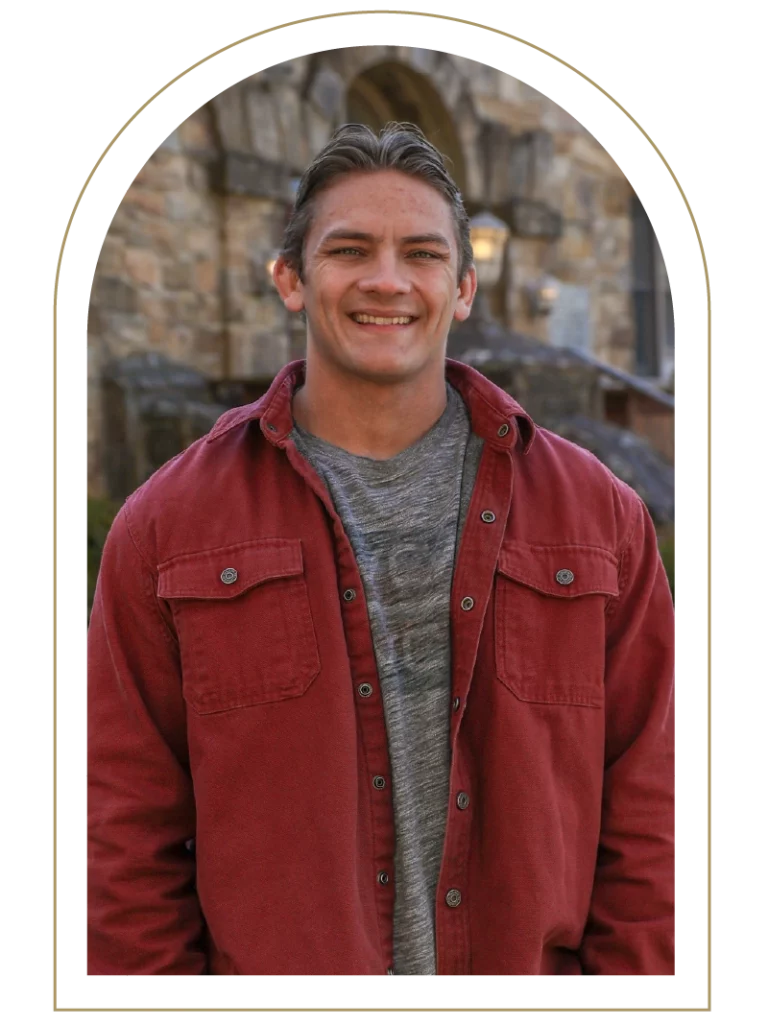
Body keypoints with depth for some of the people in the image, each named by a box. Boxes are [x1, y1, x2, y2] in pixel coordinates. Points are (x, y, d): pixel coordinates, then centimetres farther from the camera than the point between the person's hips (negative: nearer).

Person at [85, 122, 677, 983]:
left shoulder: (597, 515, -1)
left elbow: (645, 821, 0)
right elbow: (130, 844, -3)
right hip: (266, 967, 0)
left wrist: (634, 971, -6)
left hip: (532, 963, 1)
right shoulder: (166, 527, -3)